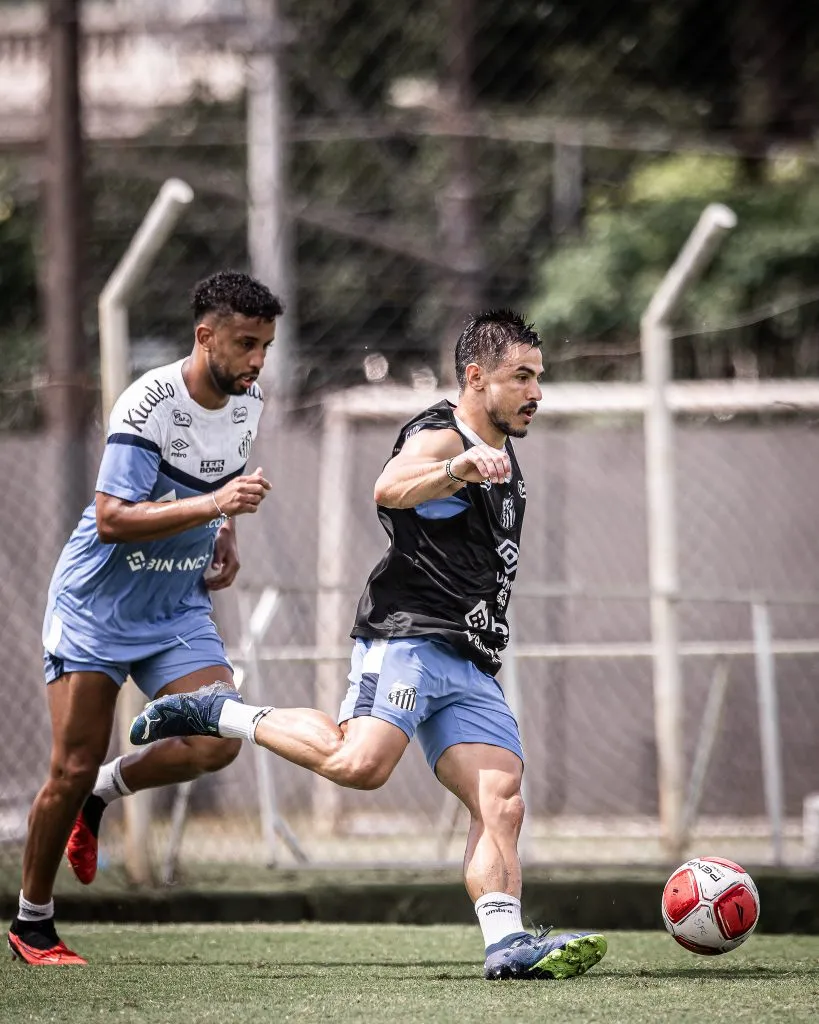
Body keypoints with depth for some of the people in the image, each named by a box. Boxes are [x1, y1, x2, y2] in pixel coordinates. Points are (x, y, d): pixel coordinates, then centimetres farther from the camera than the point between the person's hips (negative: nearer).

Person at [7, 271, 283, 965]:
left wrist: (227, 539, 6)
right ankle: (31, 923, 14)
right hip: (96, 607, -5)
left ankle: (104, 791, 14)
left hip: (179, 611, 6)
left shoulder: (249, 402, 1)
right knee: (72, 770, -4)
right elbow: (112, 518, -28)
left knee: (218, 745, -15)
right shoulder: (149, 404, -22)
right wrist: (211, 505, -36)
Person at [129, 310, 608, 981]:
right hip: (408, 640, -9)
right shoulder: (440, 437, -5)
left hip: (471, 668, 9)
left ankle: (507, 943, -18)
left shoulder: (502, 457, 25)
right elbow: (391, 488, -29)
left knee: (502, 803, -9)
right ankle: (220, 713, -11)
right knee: (360, 763, -29)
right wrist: (457, 469, -46)